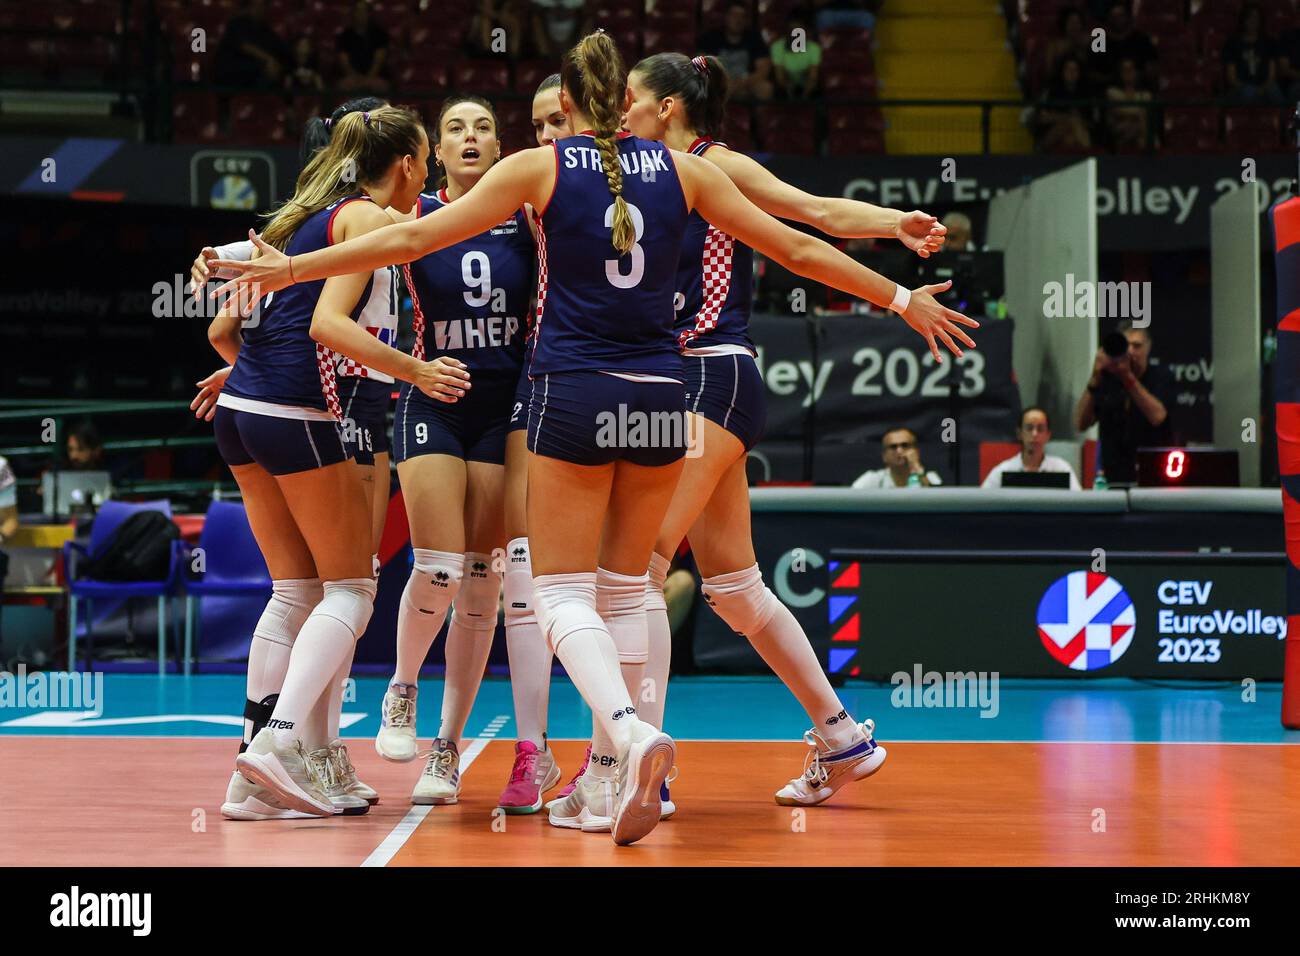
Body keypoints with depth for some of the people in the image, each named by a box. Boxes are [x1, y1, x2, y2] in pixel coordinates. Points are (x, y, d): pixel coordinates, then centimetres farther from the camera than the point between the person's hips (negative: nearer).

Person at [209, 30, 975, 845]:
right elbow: (796, 248, 10)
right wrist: (903, 298, 21)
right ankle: (611, 773, 16)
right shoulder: (681, 169, 6)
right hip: (660, 397, 3)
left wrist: (292, 268, 4)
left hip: (575, 398, -3)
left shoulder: (541, 167, 0)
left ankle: (631, 730, -25)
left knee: (564, 589, 0)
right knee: (625, 588, 15)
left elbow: (416, 237, -3)